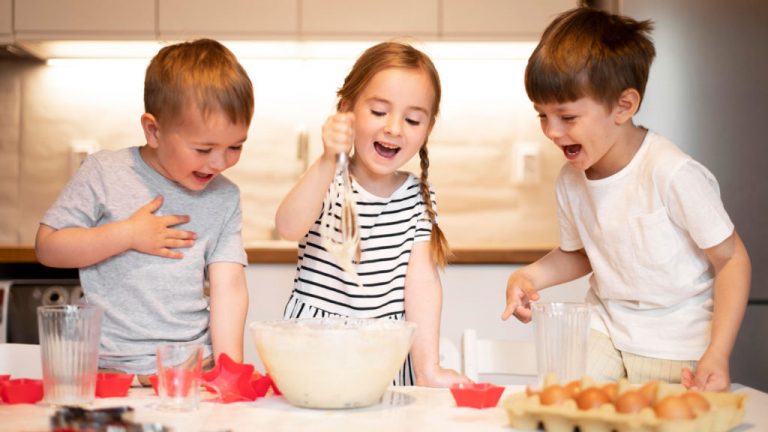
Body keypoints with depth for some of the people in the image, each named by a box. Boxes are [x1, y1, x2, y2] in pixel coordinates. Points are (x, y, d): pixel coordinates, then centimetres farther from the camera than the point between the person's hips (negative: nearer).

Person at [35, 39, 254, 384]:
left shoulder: (224, 198, 8)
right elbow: (47, 247, 0)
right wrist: (127, 235, -9)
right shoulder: (105, 172, 1)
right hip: (112, 366, -2)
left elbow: (229, 287, 1)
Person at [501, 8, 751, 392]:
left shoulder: (672, 173, -21)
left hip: (677, 345, -4)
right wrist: (529, 277, -2)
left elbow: (731, 260, -14)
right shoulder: (569, 182, -1)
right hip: (606, 328, 5)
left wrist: (717, 355, -22)